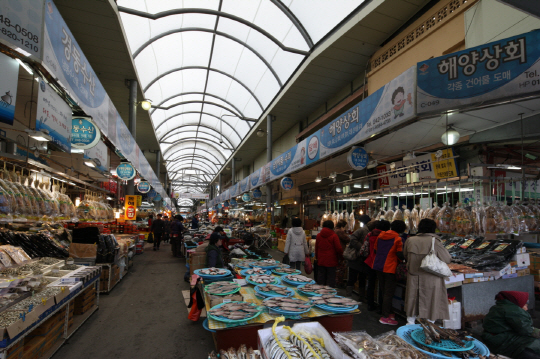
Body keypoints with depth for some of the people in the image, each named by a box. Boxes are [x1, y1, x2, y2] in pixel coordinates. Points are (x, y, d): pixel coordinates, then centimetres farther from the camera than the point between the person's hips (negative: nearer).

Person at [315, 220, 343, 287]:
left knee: (321, 278, 12)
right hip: (331, 261, -4)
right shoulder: (334, 236, -10)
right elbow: (339, 248, -9)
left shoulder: (318, 235, 3)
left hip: (321, 261, 4)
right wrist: (340, 256, 9)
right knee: (331, 278, 4)